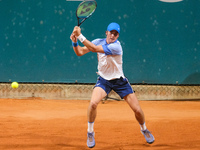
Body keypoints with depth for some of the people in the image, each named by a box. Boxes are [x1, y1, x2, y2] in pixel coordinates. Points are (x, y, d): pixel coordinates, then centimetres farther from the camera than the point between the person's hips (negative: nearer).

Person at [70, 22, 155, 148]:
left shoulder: (116, 46, -25)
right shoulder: (99, 42, -8)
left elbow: (94, 49, -34)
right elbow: (80, 52, -8)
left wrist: (80, 36, -37)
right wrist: (75, 42, -27)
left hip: (119, 80, -2)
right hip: (103, 80, 2)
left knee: (137, 110, -4)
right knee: (93, 103, -25)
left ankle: (144, 129, 29)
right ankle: (90, 132, -3)